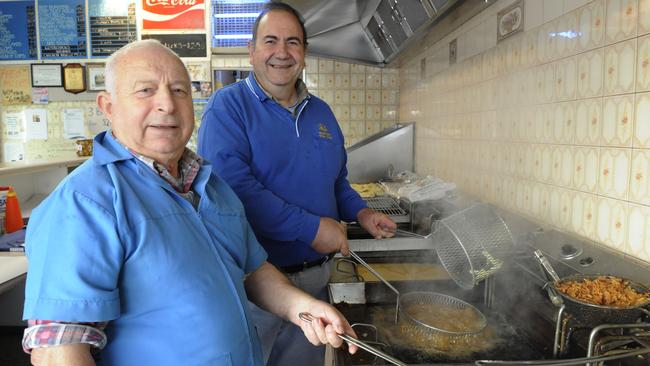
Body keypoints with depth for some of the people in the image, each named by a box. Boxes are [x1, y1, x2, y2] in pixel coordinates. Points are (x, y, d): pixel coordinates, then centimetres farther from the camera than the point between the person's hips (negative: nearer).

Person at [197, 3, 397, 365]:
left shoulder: (322, 112, 9)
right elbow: (232, 185, -26)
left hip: (315, 279, 6)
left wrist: (360, 212, 2)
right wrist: (310, 228, -24)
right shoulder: (228, 106, -12)